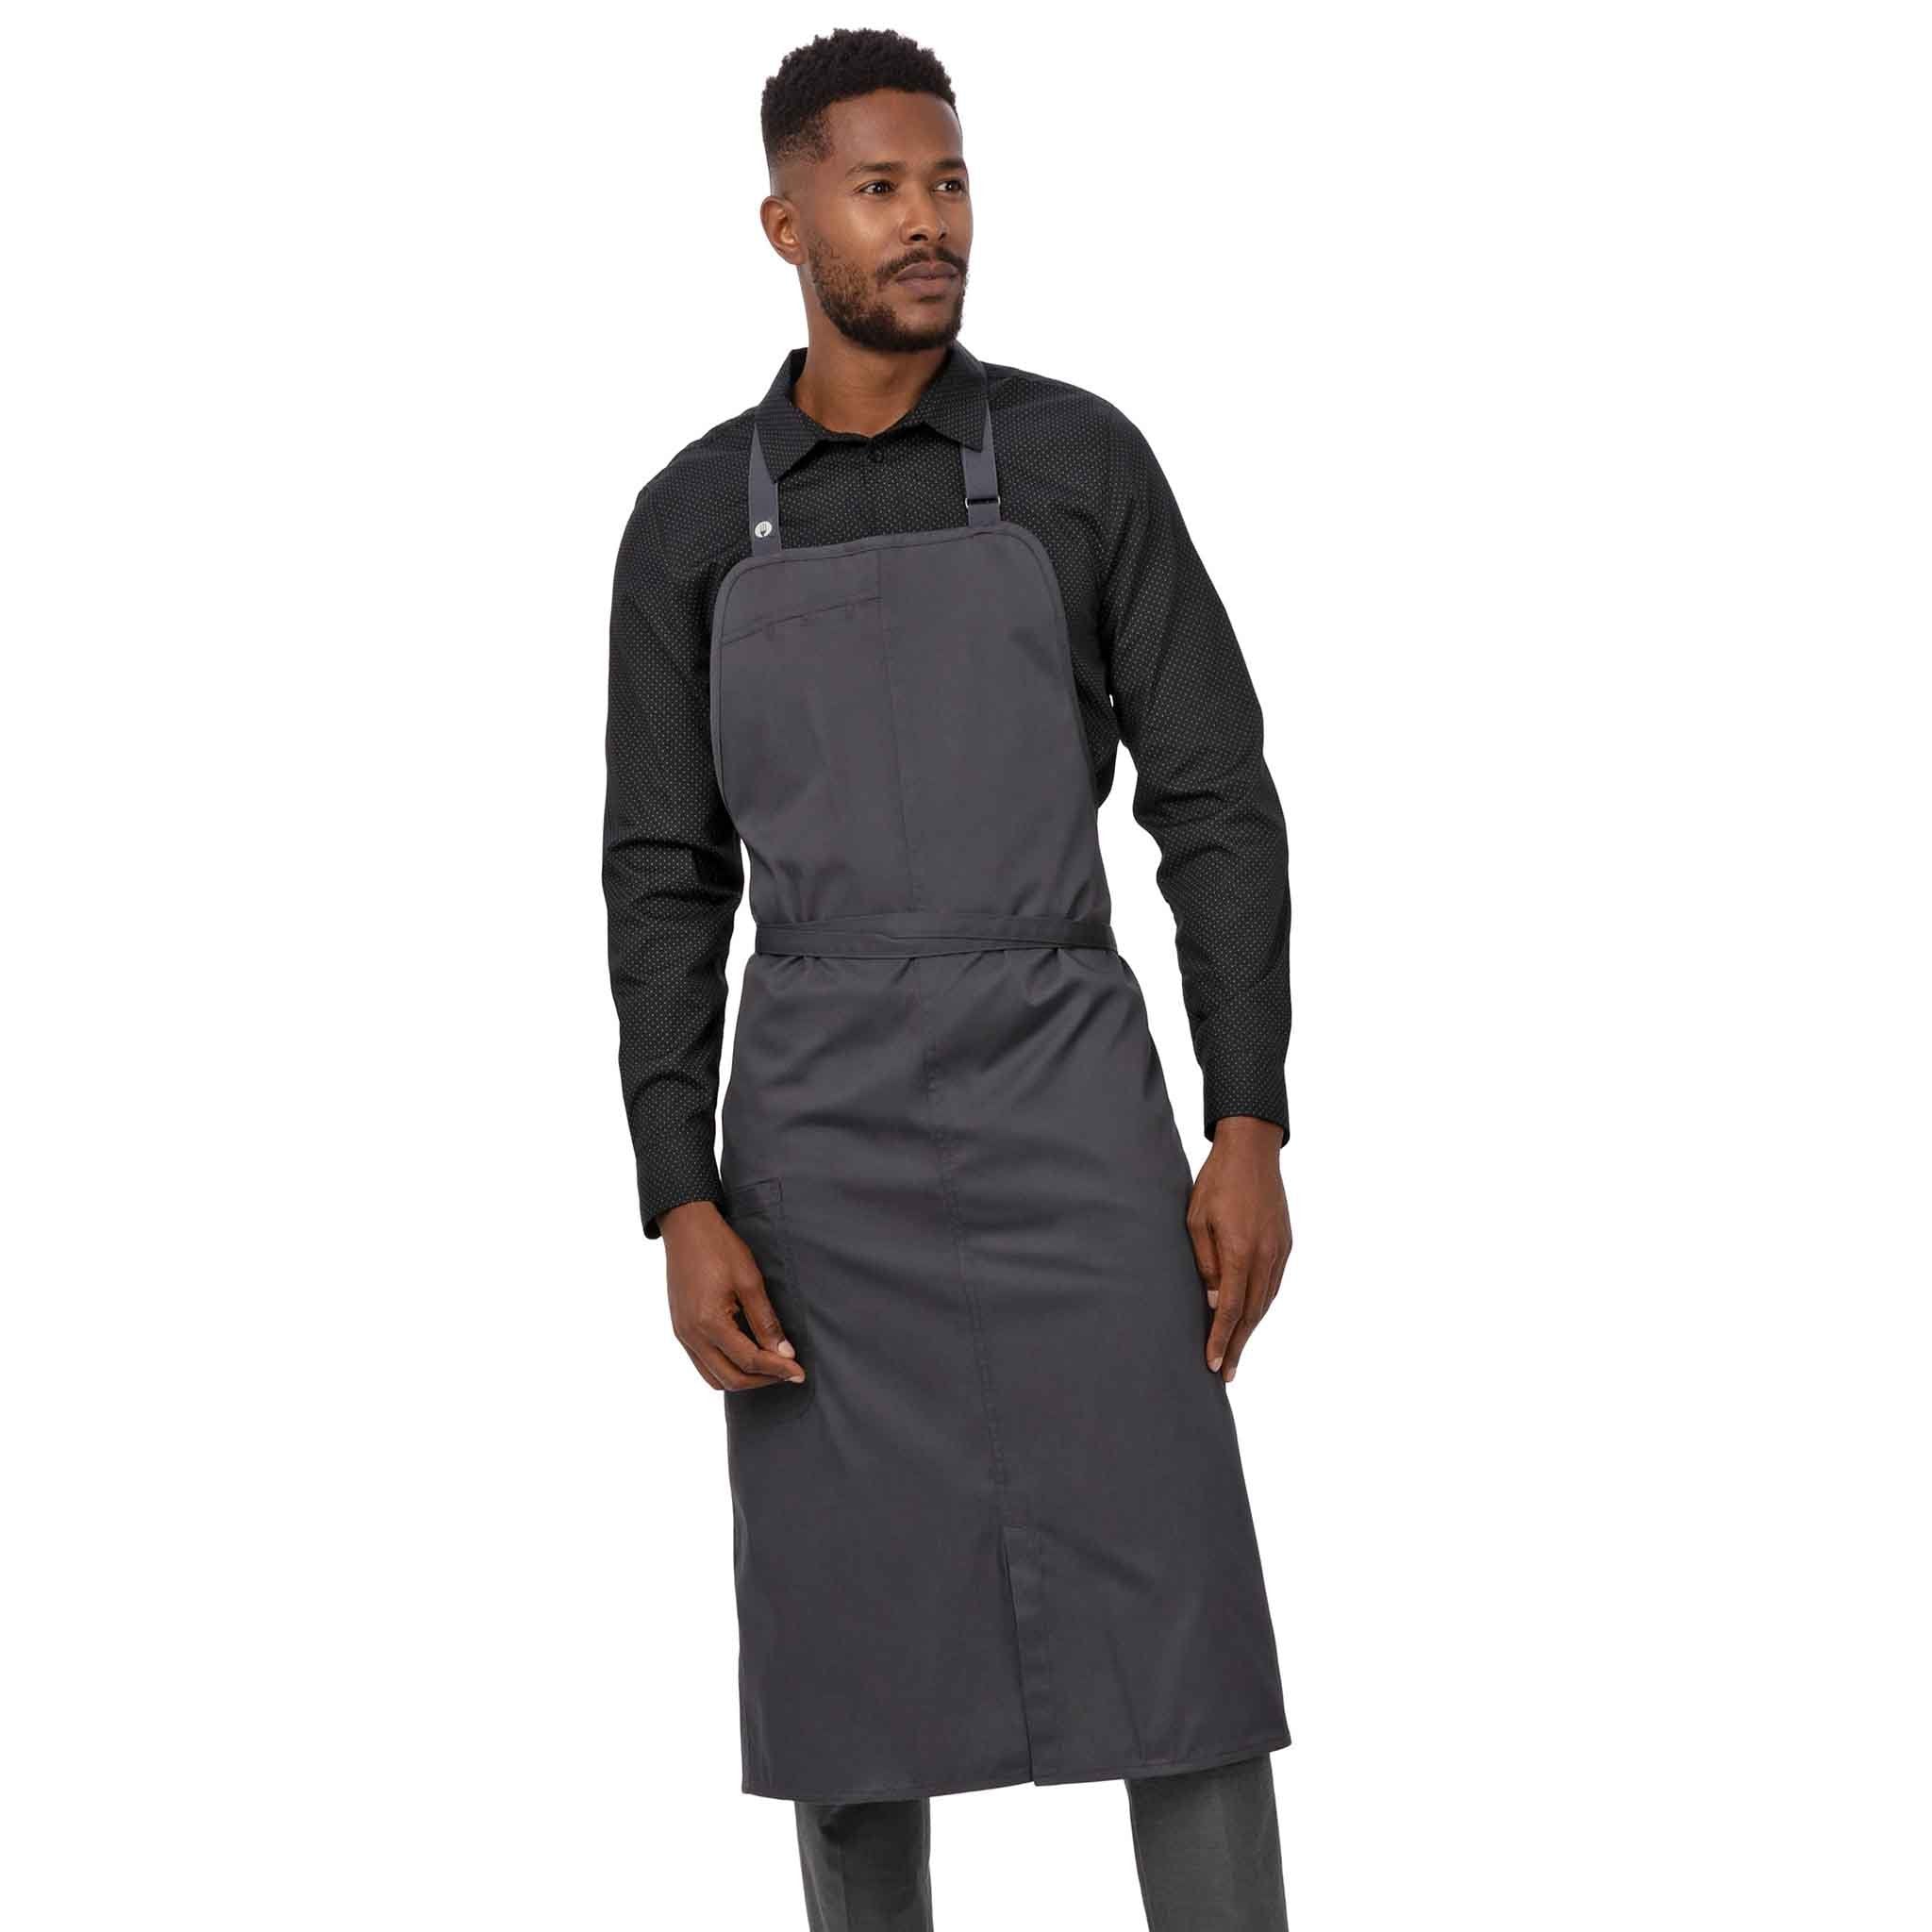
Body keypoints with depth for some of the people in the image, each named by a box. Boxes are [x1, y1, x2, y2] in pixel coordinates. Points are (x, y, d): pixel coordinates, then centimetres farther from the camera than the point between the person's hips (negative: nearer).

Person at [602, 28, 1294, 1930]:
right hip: (821, 1137, 1)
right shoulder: (690, 520, 7)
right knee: (853, 1643, 2)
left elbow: (1215, 803, 4)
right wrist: (682, 1211, -4)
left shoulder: (1084, 460, 5)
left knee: (1172, 1627, -5)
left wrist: (1251, 1127, -6)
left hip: (1067, 1102, -1)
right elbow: (664, 880, 6)